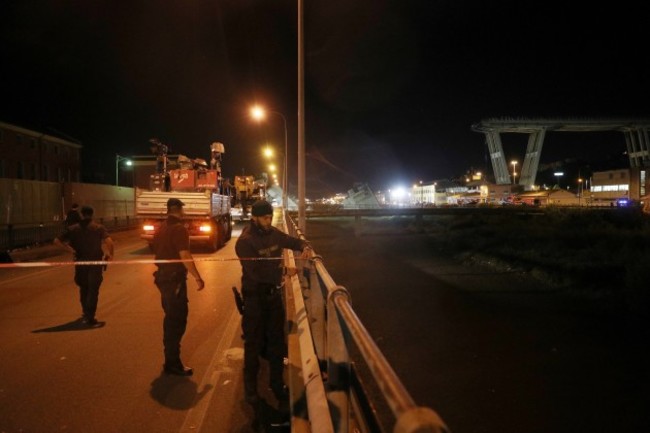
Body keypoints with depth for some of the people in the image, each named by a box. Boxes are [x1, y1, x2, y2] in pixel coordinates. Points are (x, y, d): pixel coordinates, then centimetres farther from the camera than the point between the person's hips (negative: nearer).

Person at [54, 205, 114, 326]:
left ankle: (85, 313, 33)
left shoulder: (72, 229, 4)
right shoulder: (99, 228, -4)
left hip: (80, 262, 3)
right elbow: (109, 241, -19)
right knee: (93, 290, 2)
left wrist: (70, 249, 3)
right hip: (95, 262, -3)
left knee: (84, 288, 22)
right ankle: (89, 317, -3)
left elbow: (57, 241, -2)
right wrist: (110, 254, -6)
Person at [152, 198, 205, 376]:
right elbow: (185, 256, -23)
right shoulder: (179, 229, -16)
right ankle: (173, 364, 2)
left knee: (171, 319, 18)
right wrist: (198, 277, -20)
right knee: (177, 321, -2)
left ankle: (171, 360, 27)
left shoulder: (161, 229, 12)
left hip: (163, 277, 9)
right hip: (175, 279, -9)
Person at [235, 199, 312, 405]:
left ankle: (277, 384, 30)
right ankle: (250, 388, 22)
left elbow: (295, 242, 12)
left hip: (274, 294, 6)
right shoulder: (245, 241, -19)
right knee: (254, 344, 6)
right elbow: (257, 272, -26)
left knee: (277, 341, 15)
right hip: (255, 297, -6)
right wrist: (285, 271, -25)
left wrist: (305, 247, -11)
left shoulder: (274, 233, 0)